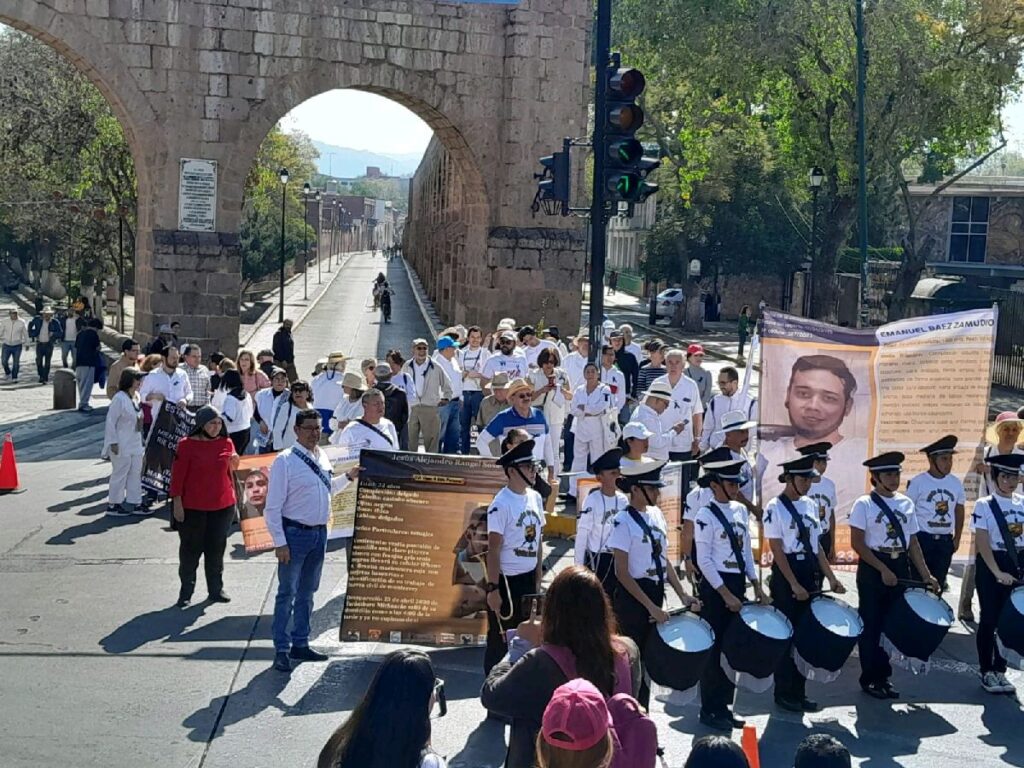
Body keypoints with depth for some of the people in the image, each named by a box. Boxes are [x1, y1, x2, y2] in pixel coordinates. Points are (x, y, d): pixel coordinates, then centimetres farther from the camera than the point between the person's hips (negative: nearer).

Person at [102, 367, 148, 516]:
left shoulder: (136, 396, 8)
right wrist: (113, 442, -18)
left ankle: (135, 503, 20)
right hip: (122, 445, -8)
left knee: (136, 473, 11)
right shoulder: (119, 398, -18)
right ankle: (113, 505, 11)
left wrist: (141, 441, 16)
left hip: (135, 444, 8)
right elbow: (111, 421, -17)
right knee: (120, 474, 0)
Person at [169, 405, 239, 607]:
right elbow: (177, 475, -7)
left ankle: (216, 589, 25)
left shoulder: (227, 444, 2)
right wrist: (177, 503, -9)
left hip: (222, 507, 3)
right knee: (191, 549, 7)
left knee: (216, 549, 13)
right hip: (193, 508, -3)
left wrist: (233, 499, 10)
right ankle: (186, 592, 18)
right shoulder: (187, 445, -9)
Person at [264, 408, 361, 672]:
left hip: (319, 532, 7)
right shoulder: (285, 461, -14)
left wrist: (348, 477, 11)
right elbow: (273, 506, -15)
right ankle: (281, 650, 8)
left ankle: (300, 644, 29)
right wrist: (280, 543, -17)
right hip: (294, 533, -7)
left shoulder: (323, 457, 7)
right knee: (287, 593, -1)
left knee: (307, 592, 17)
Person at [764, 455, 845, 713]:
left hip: (809, 576, 7)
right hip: (785, 578, -7)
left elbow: (816, 546, 14)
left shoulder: (810, 505, 10)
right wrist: (794, 585, -17)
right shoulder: (775, 507, -10)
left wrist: (831, 578, 7)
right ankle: (784, 693, 12)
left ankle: (799, 692, 20)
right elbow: (777, 549, -14)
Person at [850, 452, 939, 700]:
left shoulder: (906, 503, 8)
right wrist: (883, 569, -16)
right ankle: (870, 679, 14)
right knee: (871, 625, 2)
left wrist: (926, 575, 3)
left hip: (900, 568, 5)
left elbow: (913, 542, 11)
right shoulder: (864, 504, -7)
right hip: (872, 570, -5)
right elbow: (857, 543, -11)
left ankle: (883, 676, 22)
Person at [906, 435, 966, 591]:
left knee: (939, 582, 10)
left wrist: (957, 538, 13)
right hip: (922, 539, -4)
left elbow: (959, 511, 15)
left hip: (945, 541, 4)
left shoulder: (955, 482, 4)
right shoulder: (917, 482, -8)